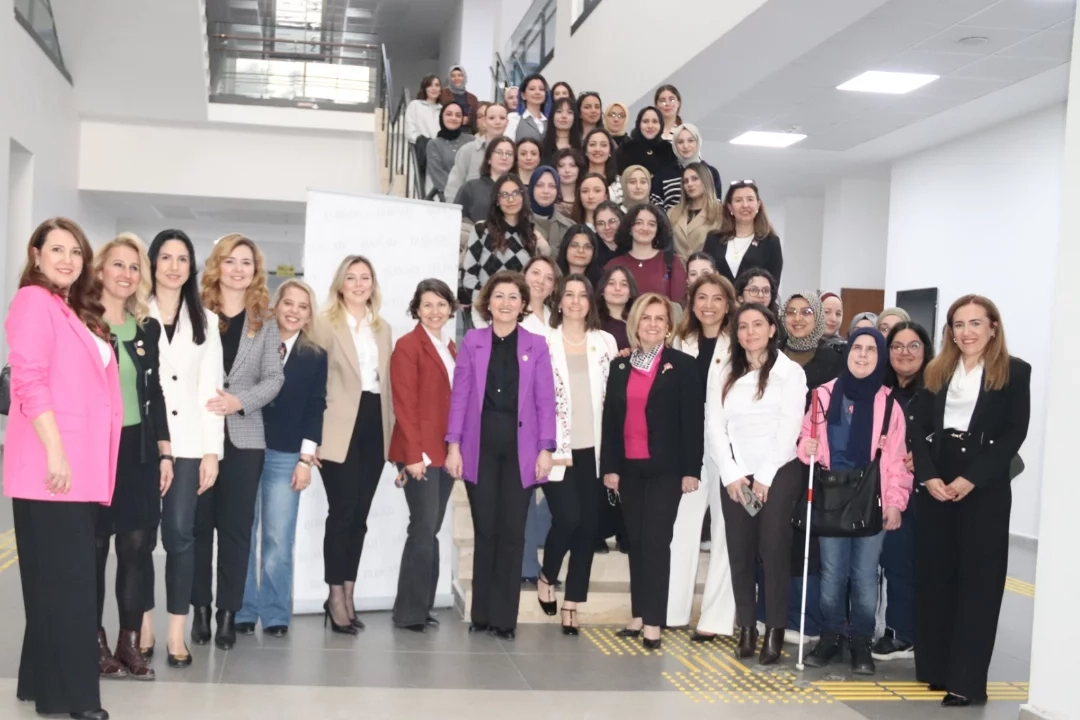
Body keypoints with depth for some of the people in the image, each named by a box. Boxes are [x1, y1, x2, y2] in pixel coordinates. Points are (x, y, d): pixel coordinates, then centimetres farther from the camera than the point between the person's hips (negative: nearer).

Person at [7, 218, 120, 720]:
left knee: (70, 578, 12)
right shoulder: (33, 301, -6)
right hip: (51, 467, -9)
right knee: (63, 579, -5)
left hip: (82, 467, 9)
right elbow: (29, 382, -16)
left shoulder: (80, 312, 20)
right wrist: (55, 452, -22)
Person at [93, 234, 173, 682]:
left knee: (137, 548, 3)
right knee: (93, 548, 3)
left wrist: (164, 451, 10)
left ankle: (130, 643, 12)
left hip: (139, 450, 4)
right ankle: (95, 643, 13)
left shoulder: (148, 329, 10)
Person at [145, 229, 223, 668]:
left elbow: (210, 388, 7)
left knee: (179, 534, -2)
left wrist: (212, 450, 0)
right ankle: (142, 626, 12)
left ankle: (177, 631, 4)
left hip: (187, 442, 1)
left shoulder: (205, 320, 11)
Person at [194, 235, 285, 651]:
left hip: (244, 437, 1)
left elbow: (274, 378, 0)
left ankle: (228, 613, 10)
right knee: (198, 524, 5)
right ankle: (200, 609, 14)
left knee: (235, 527, 4)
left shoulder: (264, 322, 8)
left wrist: (240, 401, -15)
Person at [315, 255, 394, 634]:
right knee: (342, 511, -6)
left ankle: (348, 594, 16)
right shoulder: (327, 324, -2)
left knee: (360, 514, 8)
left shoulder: (383, 328, 16)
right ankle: (336, 596, 4)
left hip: (374, 425, 5)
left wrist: (391, 428, 12)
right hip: (341, 427, -5)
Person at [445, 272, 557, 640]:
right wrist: (453, 445, -4)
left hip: (520, 447, 0)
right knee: (485, 530, 4)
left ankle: (504, 616, 9)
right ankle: (481, 613, 14)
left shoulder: (536, 345, 5)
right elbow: (459, 395, 3)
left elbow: (546, 401, 2)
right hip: (480, 445, 0)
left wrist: (546, 449, -5)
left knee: (512, 531, 2)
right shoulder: (472, 341, 5)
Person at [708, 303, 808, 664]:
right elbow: (714, 427, 4)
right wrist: (732, 475, -7)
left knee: (774, 549, -7)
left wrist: (764, 476, -10)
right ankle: (746, 627, 8)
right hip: (734, 475, 3)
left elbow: (790, 428, -6)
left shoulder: (790, 372, 0)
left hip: (779, 472, -3)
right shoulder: (725, 376, 11)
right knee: (739, 551, 1)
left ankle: (775, 630, -1)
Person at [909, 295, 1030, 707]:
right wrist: (928, 476, -11)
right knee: (933, 575, 7)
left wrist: (971, 479, -15)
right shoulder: (936, 371, 10)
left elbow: (1014, 434, -8)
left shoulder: (1015, 372, 0)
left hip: (985, 488, -4)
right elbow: (918, 428, 4)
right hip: (934, 484, 4)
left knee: (977, 579, -2)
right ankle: (935, 667, 17)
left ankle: (967, 680, 0)